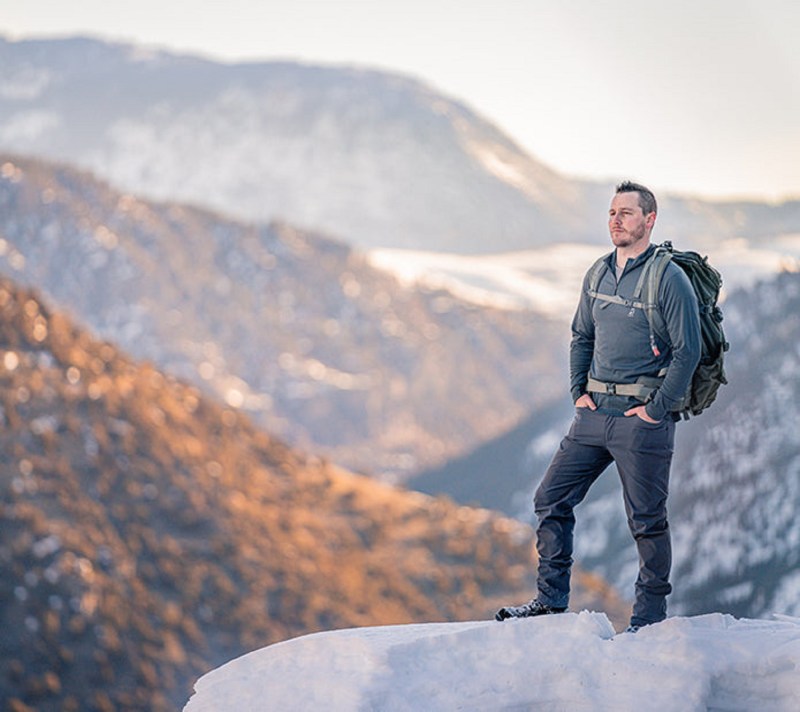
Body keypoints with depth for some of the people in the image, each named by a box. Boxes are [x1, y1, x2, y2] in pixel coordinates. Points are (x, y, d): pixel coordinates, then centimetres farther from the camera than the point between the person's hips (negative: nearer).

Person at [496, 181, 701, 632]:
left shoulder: (669, 278, -10)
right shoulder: (599, 274, 11)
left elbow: (689, 350, -13)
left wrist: (656, 410, -14)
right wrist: (579, 391, 9)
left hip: (642, 417, -7)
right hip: (595, 413, 7)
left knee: (647, 518, 0)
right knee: (551, 500, 4)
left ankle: (651, 612, 13)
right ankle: (552, 599, 13)